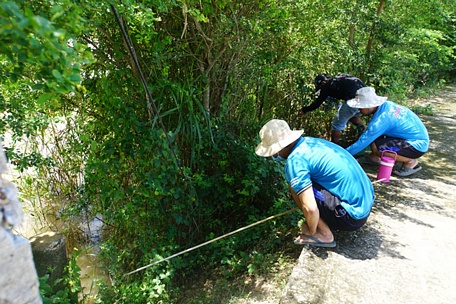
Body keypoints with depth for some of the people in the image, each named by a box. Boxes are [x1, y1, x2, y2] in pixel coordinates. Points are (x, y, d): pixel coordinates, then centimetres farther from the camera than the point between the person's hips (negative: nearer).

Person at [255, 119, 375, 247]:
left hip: (353, 216, -9)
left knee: (296, 186, -8)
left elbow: (310, 209, -25)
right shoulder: (309, 141, 7)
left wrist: (312, 232, -4)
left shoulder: (295, 160, -19)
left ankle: (324, 234, 0)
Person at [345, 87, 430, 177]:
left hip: (417, 145, -9)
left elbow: (362, 142, -22)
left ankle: (410, 162, -6)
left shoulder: (380, 120, -27)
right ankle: (374, 157, 16)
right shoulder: (386, 104, -4)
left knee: (376, 147, -25)